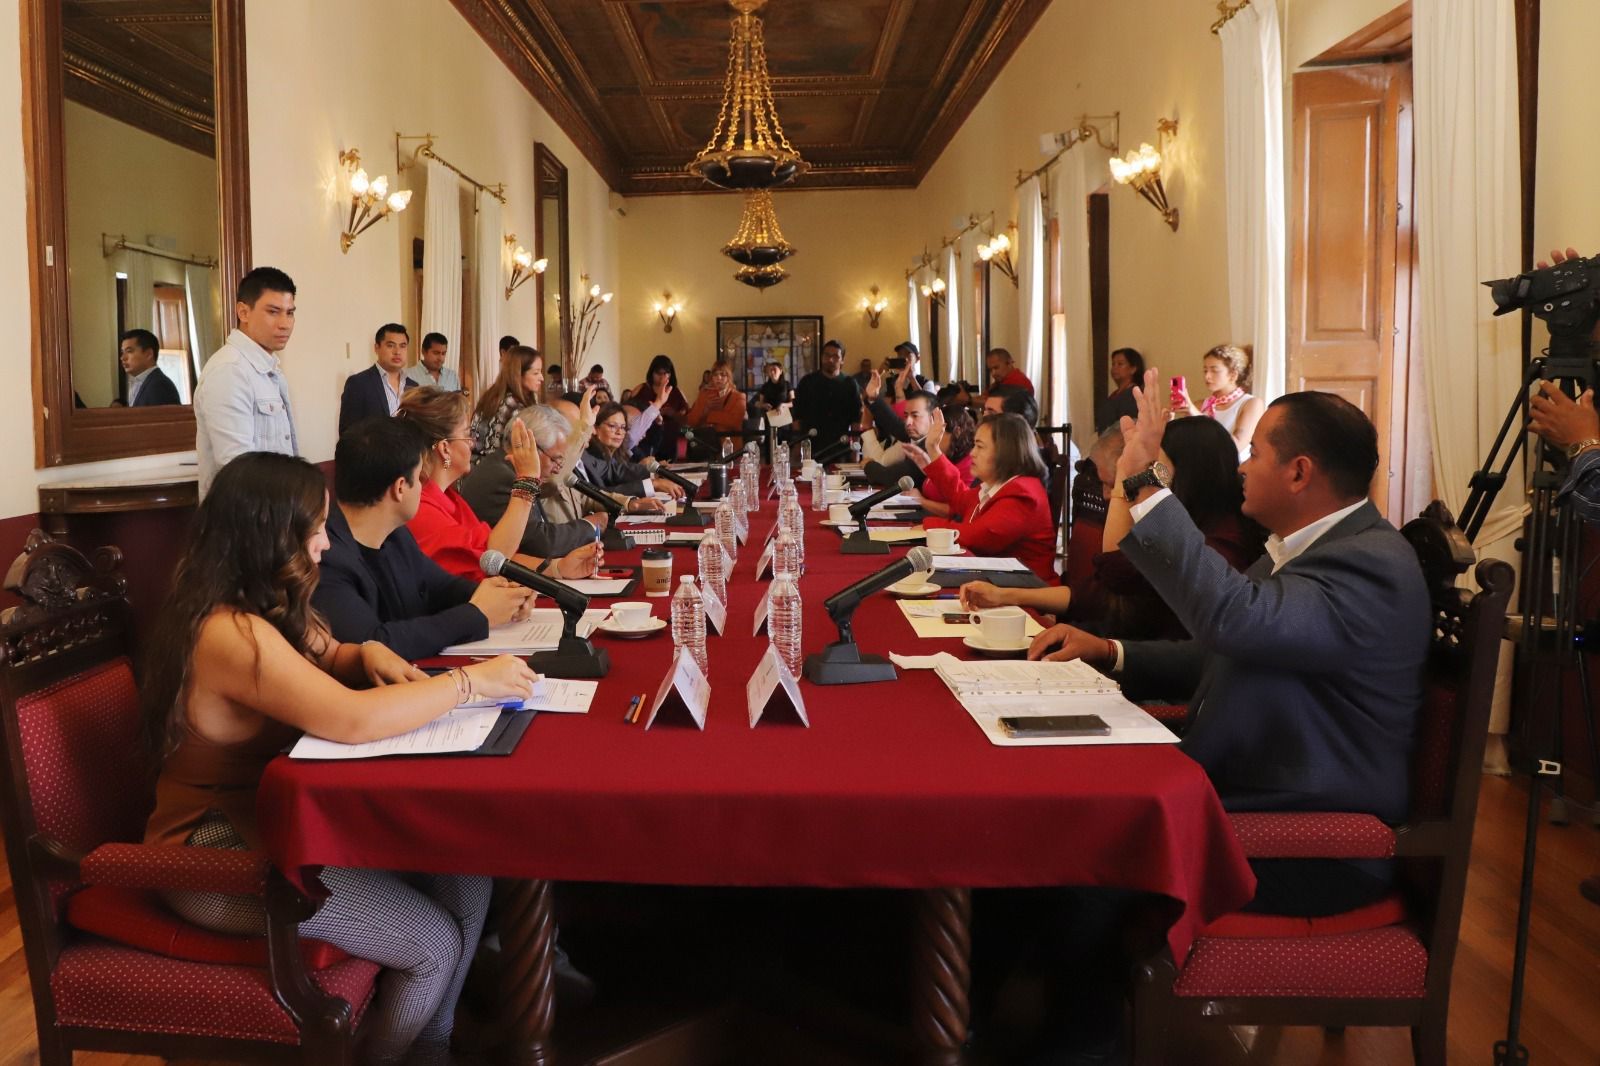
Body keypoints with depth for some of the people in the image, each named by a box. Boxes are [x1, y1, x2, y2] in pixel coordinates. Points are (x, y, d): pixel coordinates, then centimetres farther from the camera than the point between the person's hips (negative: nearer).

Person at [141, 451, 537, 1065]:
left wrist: (367, 654, -3)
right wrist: (470, 682, -26)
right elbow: (352, 720, -36)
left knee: (465, 878, -2)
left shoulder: (268, 604, 3)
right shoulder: (228, 633, -28)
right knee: (434, 942, -11)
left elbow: (323, 661, 21)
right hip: (221, 857, -9)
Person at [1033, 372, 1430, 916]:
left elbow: (1236, 618, -39)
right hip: (1241, 791, 9)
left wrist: (1145, 484, -33)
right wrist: (1108, 652, 6)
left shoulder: (1371, 565, -21)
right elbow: (1227, 658, 19)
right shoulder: (1305, 547, 10)